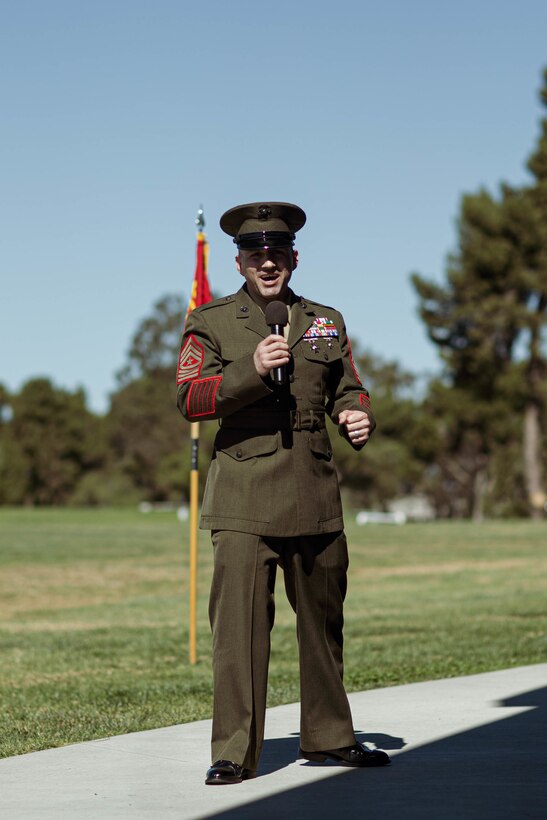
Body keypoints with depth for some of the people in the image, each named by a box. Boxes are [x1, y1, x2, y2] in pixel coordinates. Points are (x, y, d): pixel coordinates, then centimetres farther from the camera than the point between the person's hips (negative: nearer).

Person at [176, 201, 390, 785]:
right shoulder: (210, 323, 3)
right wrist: (251, 371, -22)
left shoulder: (325, 322, 14)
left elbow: (347, 389, 21)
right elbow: (189, 399, -7)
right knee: (239, 621, -9)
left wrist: (358, 418, -3)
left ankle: (330, 736, 27)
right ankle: (234, 751, -4)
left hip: (315, 496, 4)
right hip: (243, 499, -4)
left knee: (323, 617, 13)